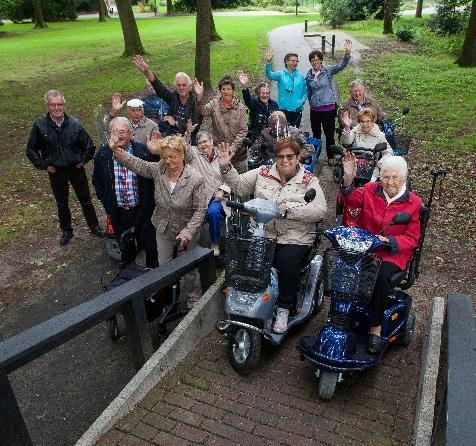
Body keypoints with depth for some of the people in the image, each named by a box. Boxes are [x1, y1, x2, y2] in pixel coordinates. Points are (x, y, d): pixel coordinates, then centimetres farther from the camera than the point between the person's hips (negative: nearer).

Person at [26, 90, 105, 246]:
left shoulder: (74, 123, -8)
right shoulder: (40, 126, -10)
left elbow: (88, 145, 4)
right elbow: (31, 150, 0)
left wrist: (83, 160, -1)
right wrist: (44, 166, -5)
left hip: (76, 169, 0)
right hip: (56, 172, 0)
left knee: (86, 200, 11)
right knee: (62, 204, 15)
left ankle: (94, 227, 27)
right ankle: (66, 231, 31)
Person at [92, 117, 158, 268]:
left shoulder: (143, 151, -11)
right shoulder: (102, 154, -3)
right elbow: (97, 181, 9)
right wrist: (105, 201, 3)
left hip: (142, 209, -2)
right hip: (117, 211, 2)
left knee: (149, 244, 12)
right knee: (124, 246, 20)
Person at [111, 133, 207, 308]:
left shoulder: (196, 179, -22)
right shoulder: (158, 169, -9)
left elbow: (200, 209, -18)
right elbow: (137, 164, -8)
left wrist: (187, 232, -24)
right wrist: (117, 150, -25)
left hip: (187, 230, -4)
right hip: (163, 229, 4)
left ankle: (192, 298, 39)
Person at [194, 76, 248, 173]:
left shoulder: (240, 107, -1)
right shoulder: (214, 104, 1)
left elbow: (243, 130, -4)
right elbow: (204, 112, -19)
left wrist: (233, 147, -14)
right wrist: (199, 97, -36)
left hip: (238, 152, 0)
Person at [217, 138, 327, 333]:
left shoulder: (309, 181, 2)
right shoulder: (263, 173, 12)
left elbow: (320, 210, -10)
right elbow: (239, 185, 10)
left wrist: (289, 208, -19)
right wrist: (226, 168, -6)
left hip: (295, 238, -2)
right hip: (262, 234, 3)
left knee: (287, 261, -30)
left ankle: (284, 309, -8)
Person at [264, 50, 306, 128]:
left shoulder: (300, 76, 9)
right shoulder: (281, 74, 2)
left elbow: (305, 91, 12)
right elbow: (270, 75, -16)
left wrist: (303, 101, -7)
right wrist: (268, 62, -32)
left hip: (297, 110, 2)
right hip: (284, 109, -2)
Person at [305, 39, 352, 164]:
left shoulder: (328, 71, -4)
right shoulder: (308, 76, 5)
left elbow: (341, 66, -21)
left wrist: (347, 52, -36)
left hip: (329, 108, -3)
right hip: (315, 110, 3)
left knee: (329, 135, 2)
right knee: (316, 134, 14)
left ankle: (330, 158, 14)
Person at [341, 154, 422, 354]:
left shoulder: (413, 202, 2)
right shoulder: (371, 190, 8)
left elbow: (412, 238, 0)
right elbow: (353, 199, -13)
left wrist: (389, 241, -18)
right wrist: (348, 180, -33)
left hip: (394, 253, -2)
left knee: (383, 275, -32)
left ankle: (376, 328, -17)